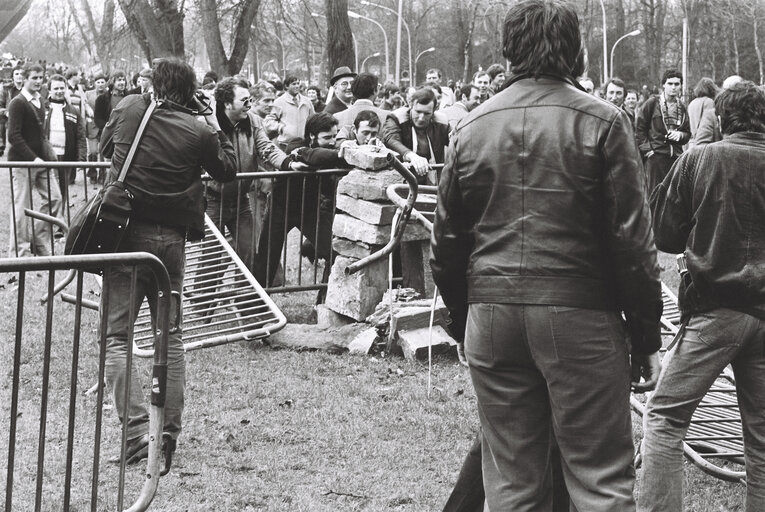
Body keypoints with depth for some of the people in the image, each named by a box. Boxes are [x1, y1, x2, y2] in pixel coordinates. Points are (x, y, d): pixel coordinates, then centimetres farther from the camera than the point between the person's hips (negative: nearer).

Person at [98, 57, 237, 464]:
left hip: (125, 232, -1)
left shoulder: (129, 109, -3)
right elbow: (227, 170, 11)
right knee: (171, 337, 16)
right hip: (171, 239, 1)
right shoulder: (199, 132, -6)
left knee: (116, 336, 2)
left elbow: (105, 147, 16)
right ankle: (169, 431, 18)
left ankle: (137, 429, -12)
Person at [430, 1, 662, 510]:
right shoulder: (601, 122, -4)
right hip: (579, 314, -4)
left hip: (491, 314, 4)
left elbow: (447, 239, 12)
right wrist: (647, 335, 0)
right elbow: (632, 238, -6)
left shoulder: (472, 126, 8)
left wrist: (462, 320, 22)